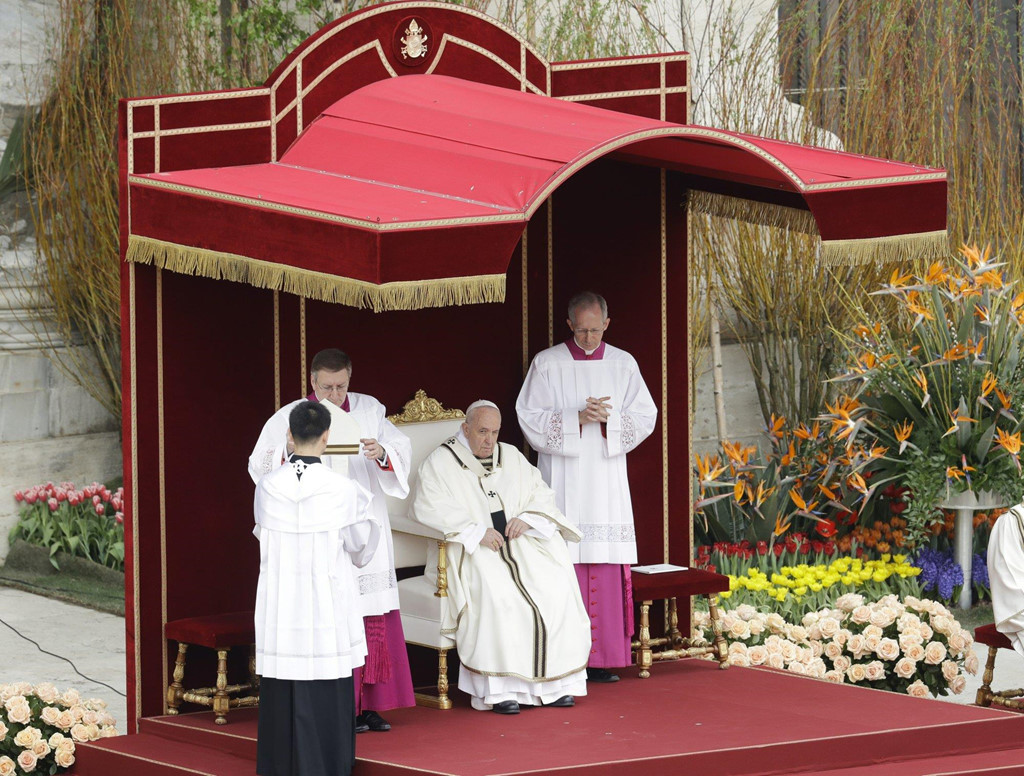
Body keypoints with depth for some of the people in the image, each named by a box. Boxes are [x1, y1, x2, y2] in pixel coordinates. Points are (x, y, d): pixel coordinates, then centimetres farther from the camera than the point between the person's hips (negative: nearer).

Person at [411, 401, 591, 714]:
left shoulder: (511, 457, 20)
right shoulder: (440, 462, 4)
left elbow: (541, 494, 17)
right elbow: (429, 508, -9)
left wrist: (526, 518, -6)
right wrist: (477, 531, -19)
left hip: (520, 543, 5)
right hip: (472, 548, -5)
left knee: (556, 586, -22)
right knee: (497, 594, -34)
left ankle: (555, 683, -16)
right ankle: (500, 690, -31)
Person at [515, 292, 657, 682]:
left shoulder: (623, 365, 10)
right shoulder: (547, 364, 3)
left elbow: (645, 416, 6)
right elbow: (531, 417, -3)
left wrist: (608, 419, -12)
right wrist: (577, 419, -16)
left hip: (607, 479, 2)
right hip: (563, 483, -2)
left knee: (607, 571, -2)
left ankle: (601, 659, 2)